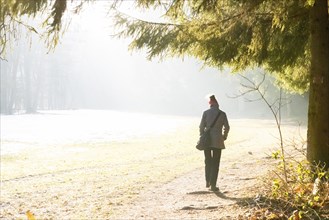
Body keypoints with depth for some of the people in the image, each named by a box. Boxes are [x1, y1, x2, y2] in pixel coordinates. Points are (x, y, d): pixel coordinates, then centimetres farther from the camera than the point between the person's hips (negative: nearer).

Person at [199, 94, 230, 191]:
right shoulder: (222, 114, -2)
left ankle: (207, 181, 17)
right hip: (218, 141, -1)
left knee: (208, 161, 18)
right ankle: (213, 185, 1)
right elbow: (226, 127, -1)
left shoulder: (206, 112, -2)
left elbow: (202, 126, -3)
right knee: (215, 163, 4)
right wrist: (224, 137, 15)